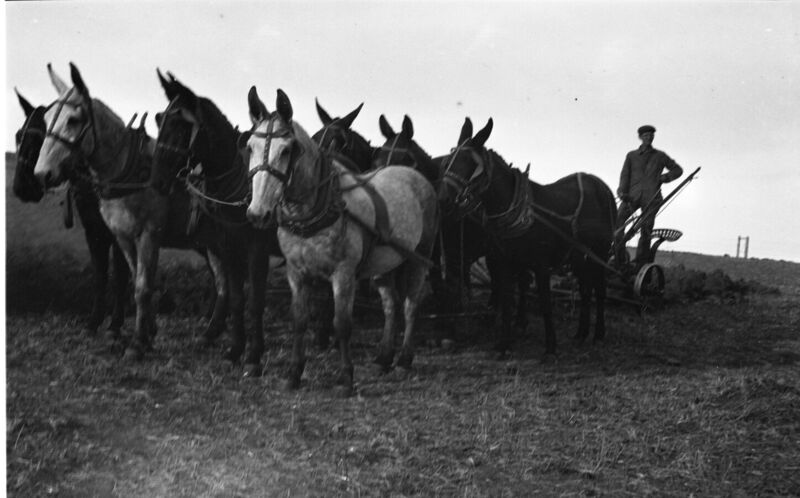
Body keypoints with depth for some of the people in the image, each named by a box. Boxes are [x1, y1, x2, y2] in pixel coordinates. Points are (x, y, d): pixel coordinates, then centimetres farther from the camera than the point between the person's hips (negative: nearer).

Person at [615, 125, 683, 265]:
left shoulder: (660, 156, 15)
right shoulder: (631, 156, 16)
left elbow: (678, 170, 22)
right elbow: (625, 175, 7)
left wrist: (665, 177, 3)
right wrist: (623, 193, -10)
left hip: (651, 197, 0)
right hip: (633, 195, 1)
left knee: (645, 230, -7)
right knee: (618, 220, -20)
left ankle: (641, 263, -2)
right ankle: (620, 257, -16)